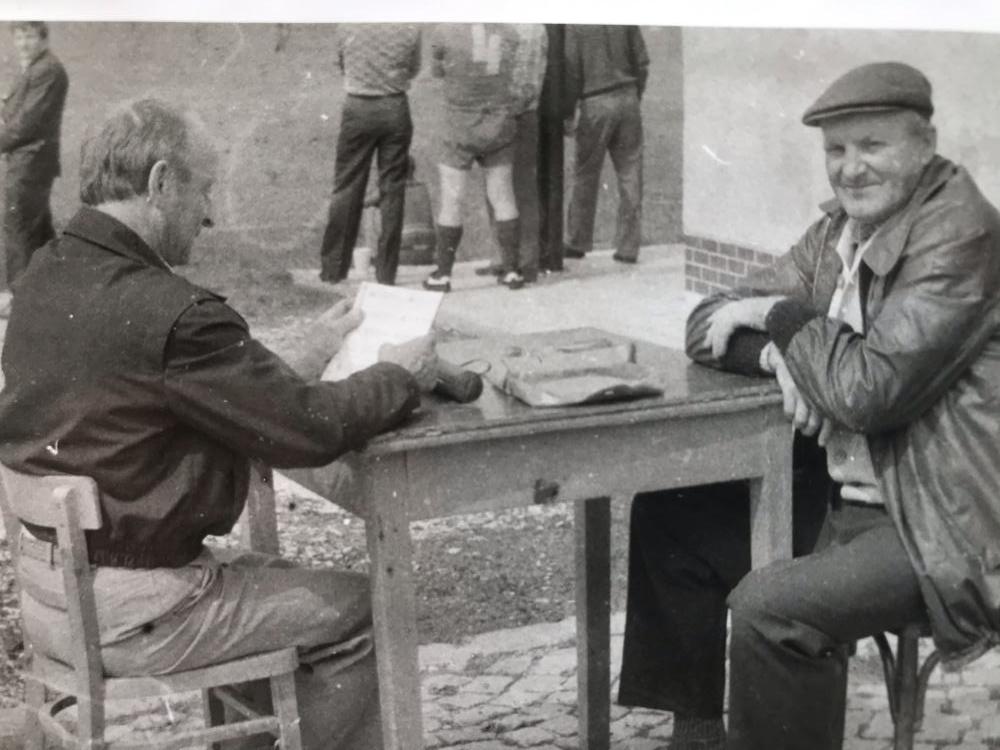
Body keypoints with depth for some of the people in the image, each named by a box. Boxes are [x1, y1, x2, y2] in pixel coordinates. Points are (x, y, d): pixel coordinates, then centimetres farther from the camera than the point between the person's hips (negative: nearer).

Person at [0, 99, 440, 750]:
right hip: (129, 612, -9)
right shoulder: (168, 313, -26)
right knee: (358, 612, 7)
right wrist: (401, 374, -3)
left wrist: (307, 362, 10)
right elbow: (314, 428, -20)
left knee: (276, 578, 29)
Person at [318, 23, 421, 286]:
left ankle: (333, 268, 11)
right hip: (395, 109, 0)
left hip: (358, 108, 0)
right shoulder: (410, 27, -7)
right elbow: (414, 69, 7)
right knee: (392, 190, 6)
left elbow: (341, 65, 8)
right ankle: (386, 272, 9)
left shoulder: (347, 26, -7)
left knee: (346, 188, 8)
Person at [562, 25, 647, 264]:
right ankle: (628, 247, 6)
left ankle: (577, 242, 14)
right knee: (629, 174, 5)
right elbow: (642, 62, 7)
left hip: (595, 103, -3)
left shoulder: (574, 25, -9)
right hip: (627, 99, 3)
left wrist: (568, 113, -3)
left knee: (586, 174, 8)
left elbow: (571, 71, -10)